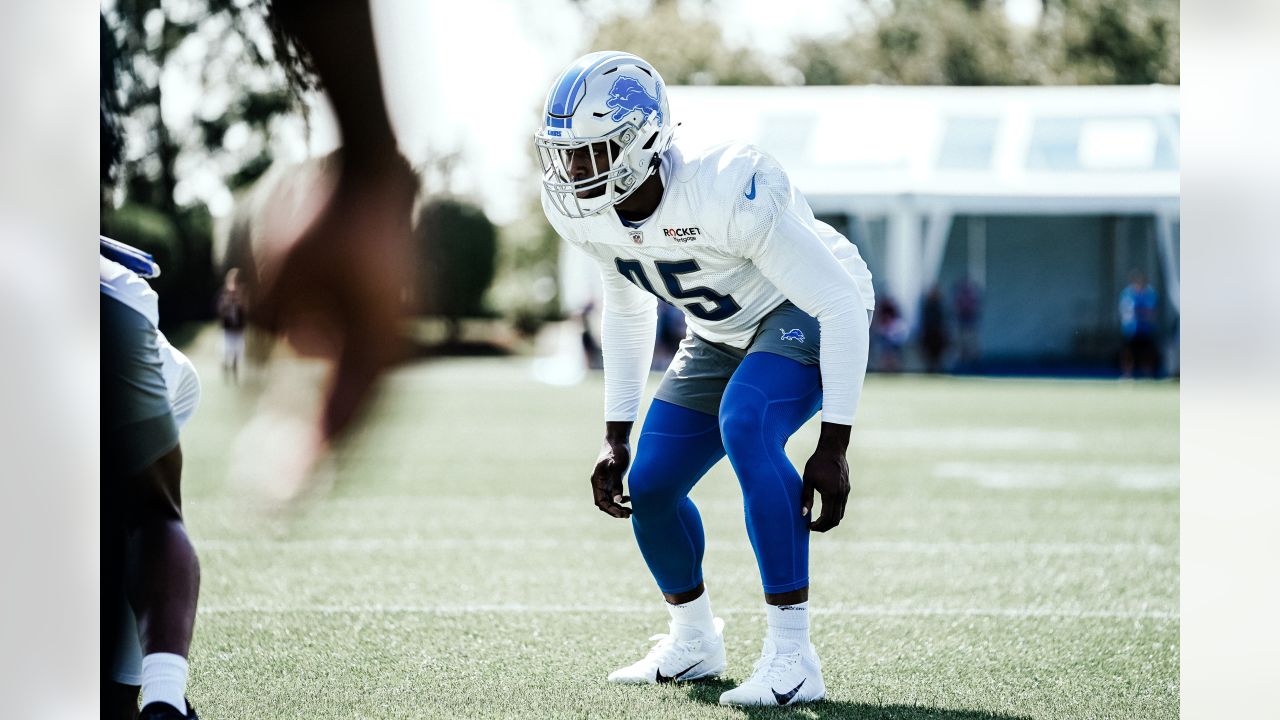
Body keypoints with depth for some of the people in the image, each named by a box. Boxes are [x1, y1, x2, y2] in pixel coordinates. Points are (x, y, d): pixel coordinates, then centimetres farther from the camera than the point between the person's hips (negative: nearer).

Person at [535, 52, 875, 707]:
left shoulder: (727, 193, -36)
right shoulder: (582, 211, -13)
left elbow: (841, 303, -30)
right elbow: (627, 313, 8)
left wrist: (832, 447, -30)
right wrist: (615, 438, 5)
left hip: (808, 314, -7)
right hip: (721, 334, 8)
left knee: (745, 429, -33)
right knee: (648, 487, 2)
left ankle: (793, 658, -27)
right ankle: (693, 643, 31)